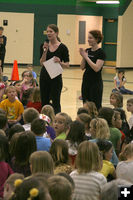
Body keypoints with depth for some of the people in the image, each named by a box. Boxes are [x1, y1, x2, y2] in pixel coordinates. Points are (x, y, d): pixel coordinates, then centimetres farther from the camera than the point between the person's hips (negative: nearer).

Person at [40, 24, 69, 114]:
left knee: (56, 103, 0)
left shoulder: (62, 47, -6)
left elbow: (67, 64, -4)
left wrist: (60, 62, -23)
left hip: (56, 77, -4)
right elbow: (42, 63, -5)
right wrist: (45, 51, -16)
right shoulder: (45, 46, 4)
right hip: (44, 76, 4)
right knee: (44, 102, 10)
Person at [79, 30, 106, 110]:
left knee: (95, 107, -3)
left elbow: (96, 68, -22)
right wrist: (83, 57, -7)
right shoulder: (87, 51, 9)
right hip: (86, 81, 7)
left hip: (96, 83, -7)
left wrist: (86, 57, -19)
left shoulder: (100, 52, -11)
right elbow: (82, 67, 8)